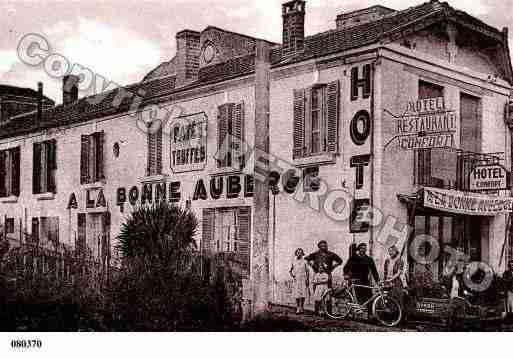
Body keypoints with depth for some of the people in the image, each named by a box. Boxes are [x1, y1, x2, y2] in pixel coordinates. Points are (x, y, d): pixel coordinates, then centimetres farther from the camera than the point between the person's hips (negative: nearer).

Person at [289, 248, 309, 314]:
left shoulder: (304, 262, 2)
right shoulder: (294, 262, 7)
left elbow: (307, 271, 4)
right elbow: (290, 270, 15)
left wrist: (307, 280, -3)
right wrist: (292, 275, -3)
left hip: (303, 280, -1)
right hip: (296, 280, 1)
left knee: (303, 295, -2)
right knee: (297, 295, 0)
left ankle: (302, 308, 6)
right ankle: (298, 308, 3)